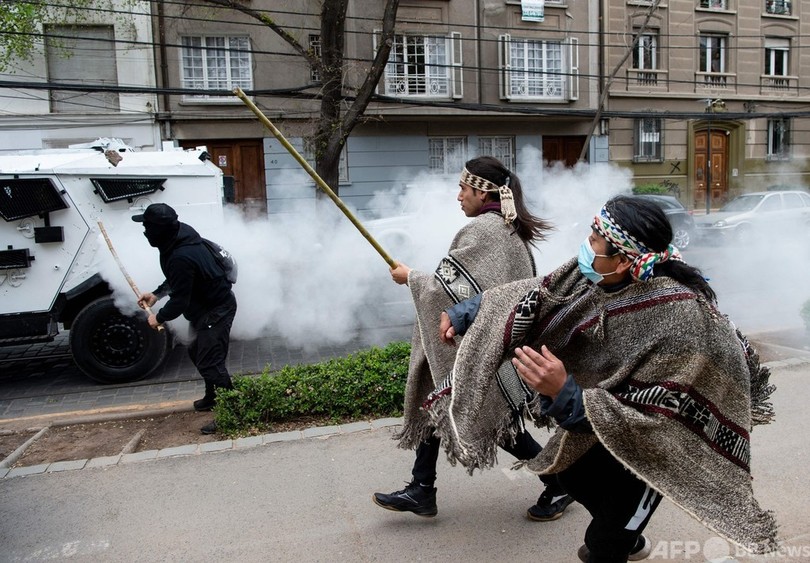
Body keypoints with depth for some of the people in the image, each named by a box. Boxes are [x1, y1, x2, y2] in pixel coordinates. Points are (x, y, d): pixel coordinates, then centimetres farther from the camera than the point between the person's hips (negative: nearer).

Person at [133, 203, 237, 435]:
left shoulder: (181, 258, -33)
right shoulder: (181, 236, -1)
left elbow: (179, 302, -24)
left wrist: (159, 318, -7)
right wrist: (156, 294, 11)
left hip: (216, 311, -11)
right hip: (212, 305, 11)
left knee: (210, 361, -9)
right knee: (198, 352, 23)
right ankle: (213, 397, 41)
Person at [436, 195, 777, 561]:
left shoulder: (677, 320, -40)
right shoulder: (598, 274, -22)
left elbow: (647, 417, -37)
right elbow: (537, 295, -10)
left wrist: (563, 392, -46)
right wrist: (464, 315, -7)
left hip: (672, 426, -6)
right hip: (622, 402, 7)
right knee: (570, 470, 22)